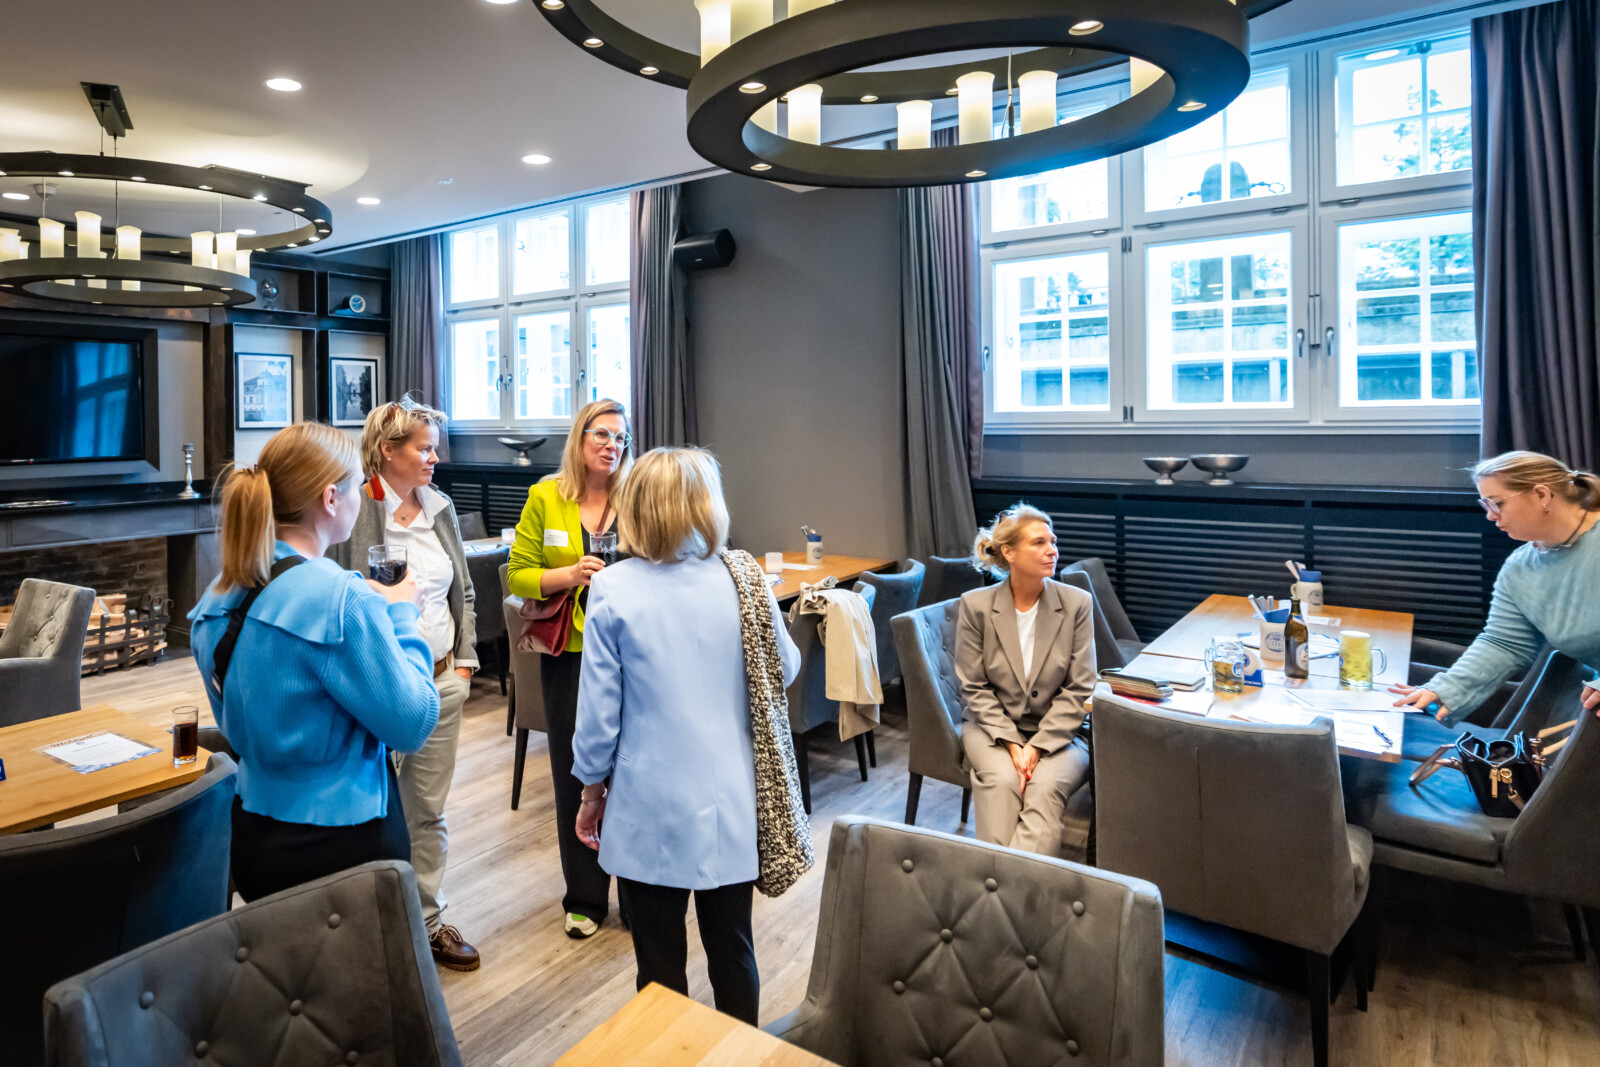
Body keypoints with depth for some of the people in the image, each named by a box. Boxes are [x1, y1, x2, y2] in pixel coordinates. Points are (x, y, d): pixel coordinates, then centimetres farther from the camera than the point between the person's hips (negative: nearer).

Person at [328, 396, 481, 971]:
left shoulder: (441, 507, 7)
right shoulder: (354, 512, -12)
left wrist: (465, 658, 9)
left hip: (441, 680, 5)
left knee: (429, 809, 16)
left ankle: (429, 922, 31)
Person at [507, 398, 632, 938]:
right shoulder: (545, 498, 1)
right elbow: (518, 575, 2)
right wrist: (568, 575, -15)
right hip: (570, 654, 1)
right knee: (575, 772, 10)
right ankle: (585, 899, 29)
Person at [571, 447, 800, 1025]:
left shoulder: (613, 589, -13)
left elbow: (599, 708, -8)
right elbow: (784, 671, 7)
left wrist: (592, 790, 7)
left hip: (650, 809, -2)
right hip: (729, 805, 2)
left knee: (660, 964, 14)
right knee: (733, 954, 18)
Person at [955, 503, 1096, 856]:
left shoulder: (1077, 603, -3)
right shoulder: (975, 605, -5)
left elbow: (1079, 688, -4)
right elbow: (974, 687, -3)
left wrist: (1037, 746, -14)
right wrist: (1011, 743, -15)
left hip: (1057, 731, 0)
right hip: (993, 727, 0)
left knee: (1045, 787, -29)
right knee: (1001, 781, -29)